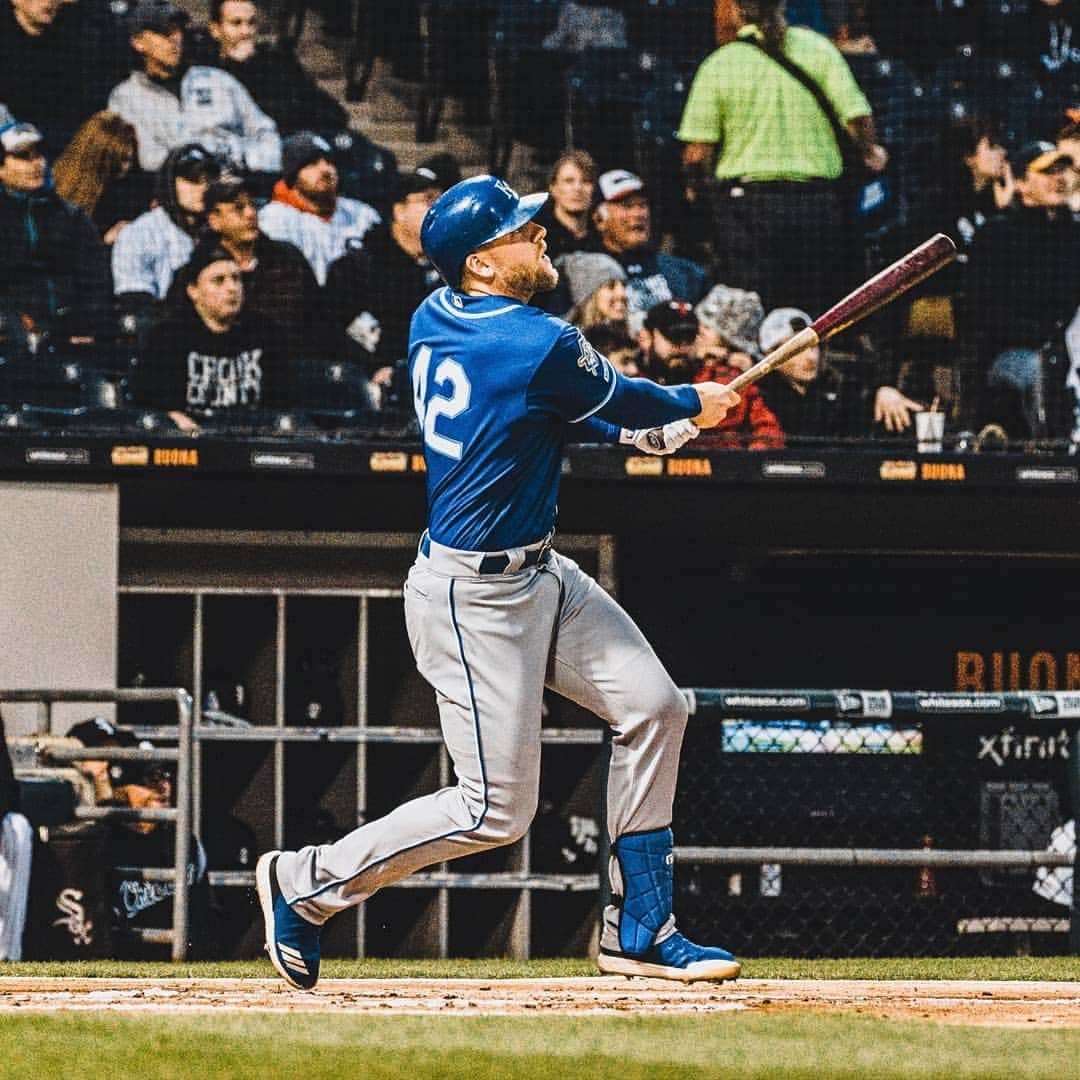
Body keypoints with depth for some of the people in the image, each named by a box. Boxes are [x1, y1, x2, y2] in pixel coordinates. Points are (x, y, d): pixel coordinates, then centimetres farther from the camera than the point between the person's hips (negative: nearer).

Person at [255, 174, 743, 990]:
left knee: (653, 707, 10)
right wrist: (692, 405, 17)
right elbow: (621, 403, -4)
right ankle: (307, 884, 11)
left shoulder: (434, 320, 3)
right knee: (496, 809, -3)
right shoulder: (540, 347, -24)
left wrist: (659, 424, 17)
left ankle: (639, 931, 16)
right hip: (475, 601, -10)